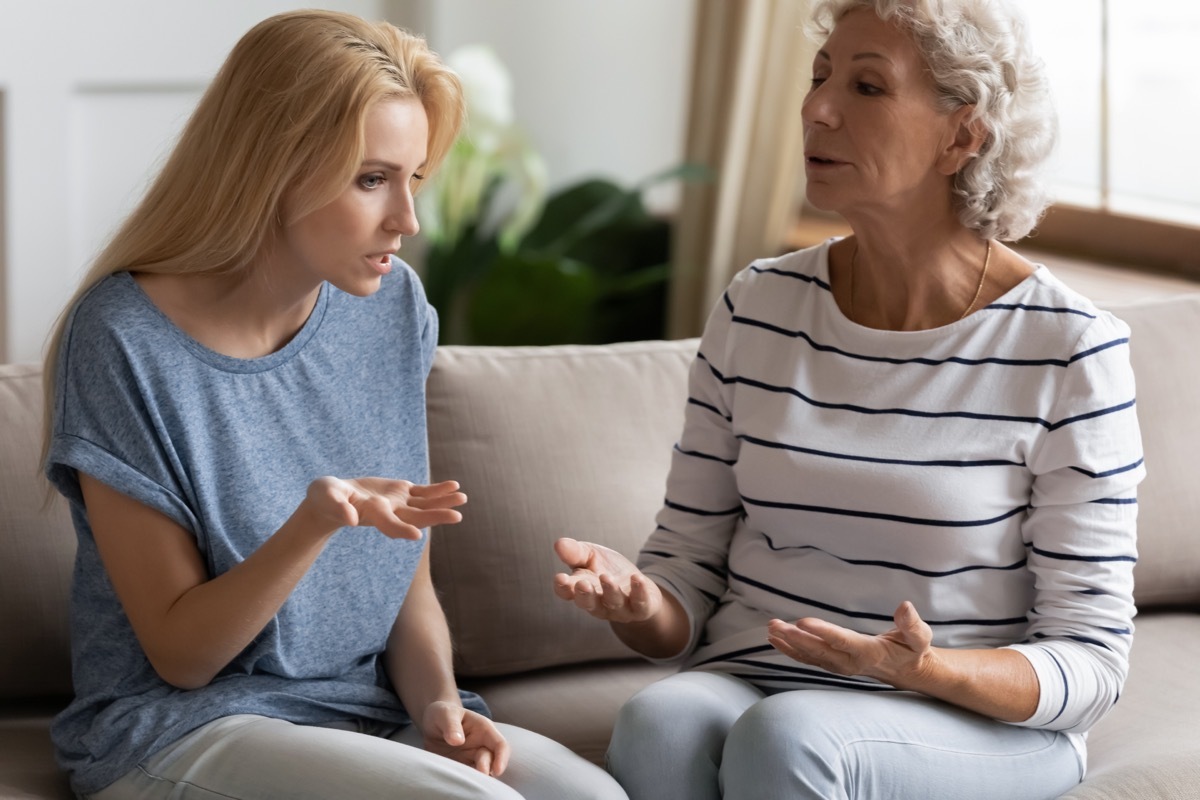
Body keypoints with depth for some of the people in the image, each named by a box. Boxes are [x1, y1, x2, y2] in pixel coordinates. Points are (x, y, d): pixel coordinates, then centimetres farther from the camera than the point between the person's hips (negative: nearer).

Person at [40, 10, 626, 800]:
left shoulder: (393, 308, 4)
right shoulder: (124, 341, -13)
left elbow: (410, 583, 10)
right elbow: (180, 655, -10)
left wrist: (438, 704, -10)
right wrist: (315, 525, -26)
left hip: (372, 710, 5)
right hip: (182, 728, -5)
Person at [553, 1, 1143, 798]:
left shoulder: (1069, 348, -6)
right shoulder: (757, 309, 6)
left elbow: (1091, 659, -5)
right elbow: (688, 568, 9)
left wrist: (929, 669, -25)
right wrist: (637, 600, -16)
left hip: (986, 724, -3)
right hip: (746, 685, 3)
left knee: (783, 736, -35)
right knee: (659, 723, -32)